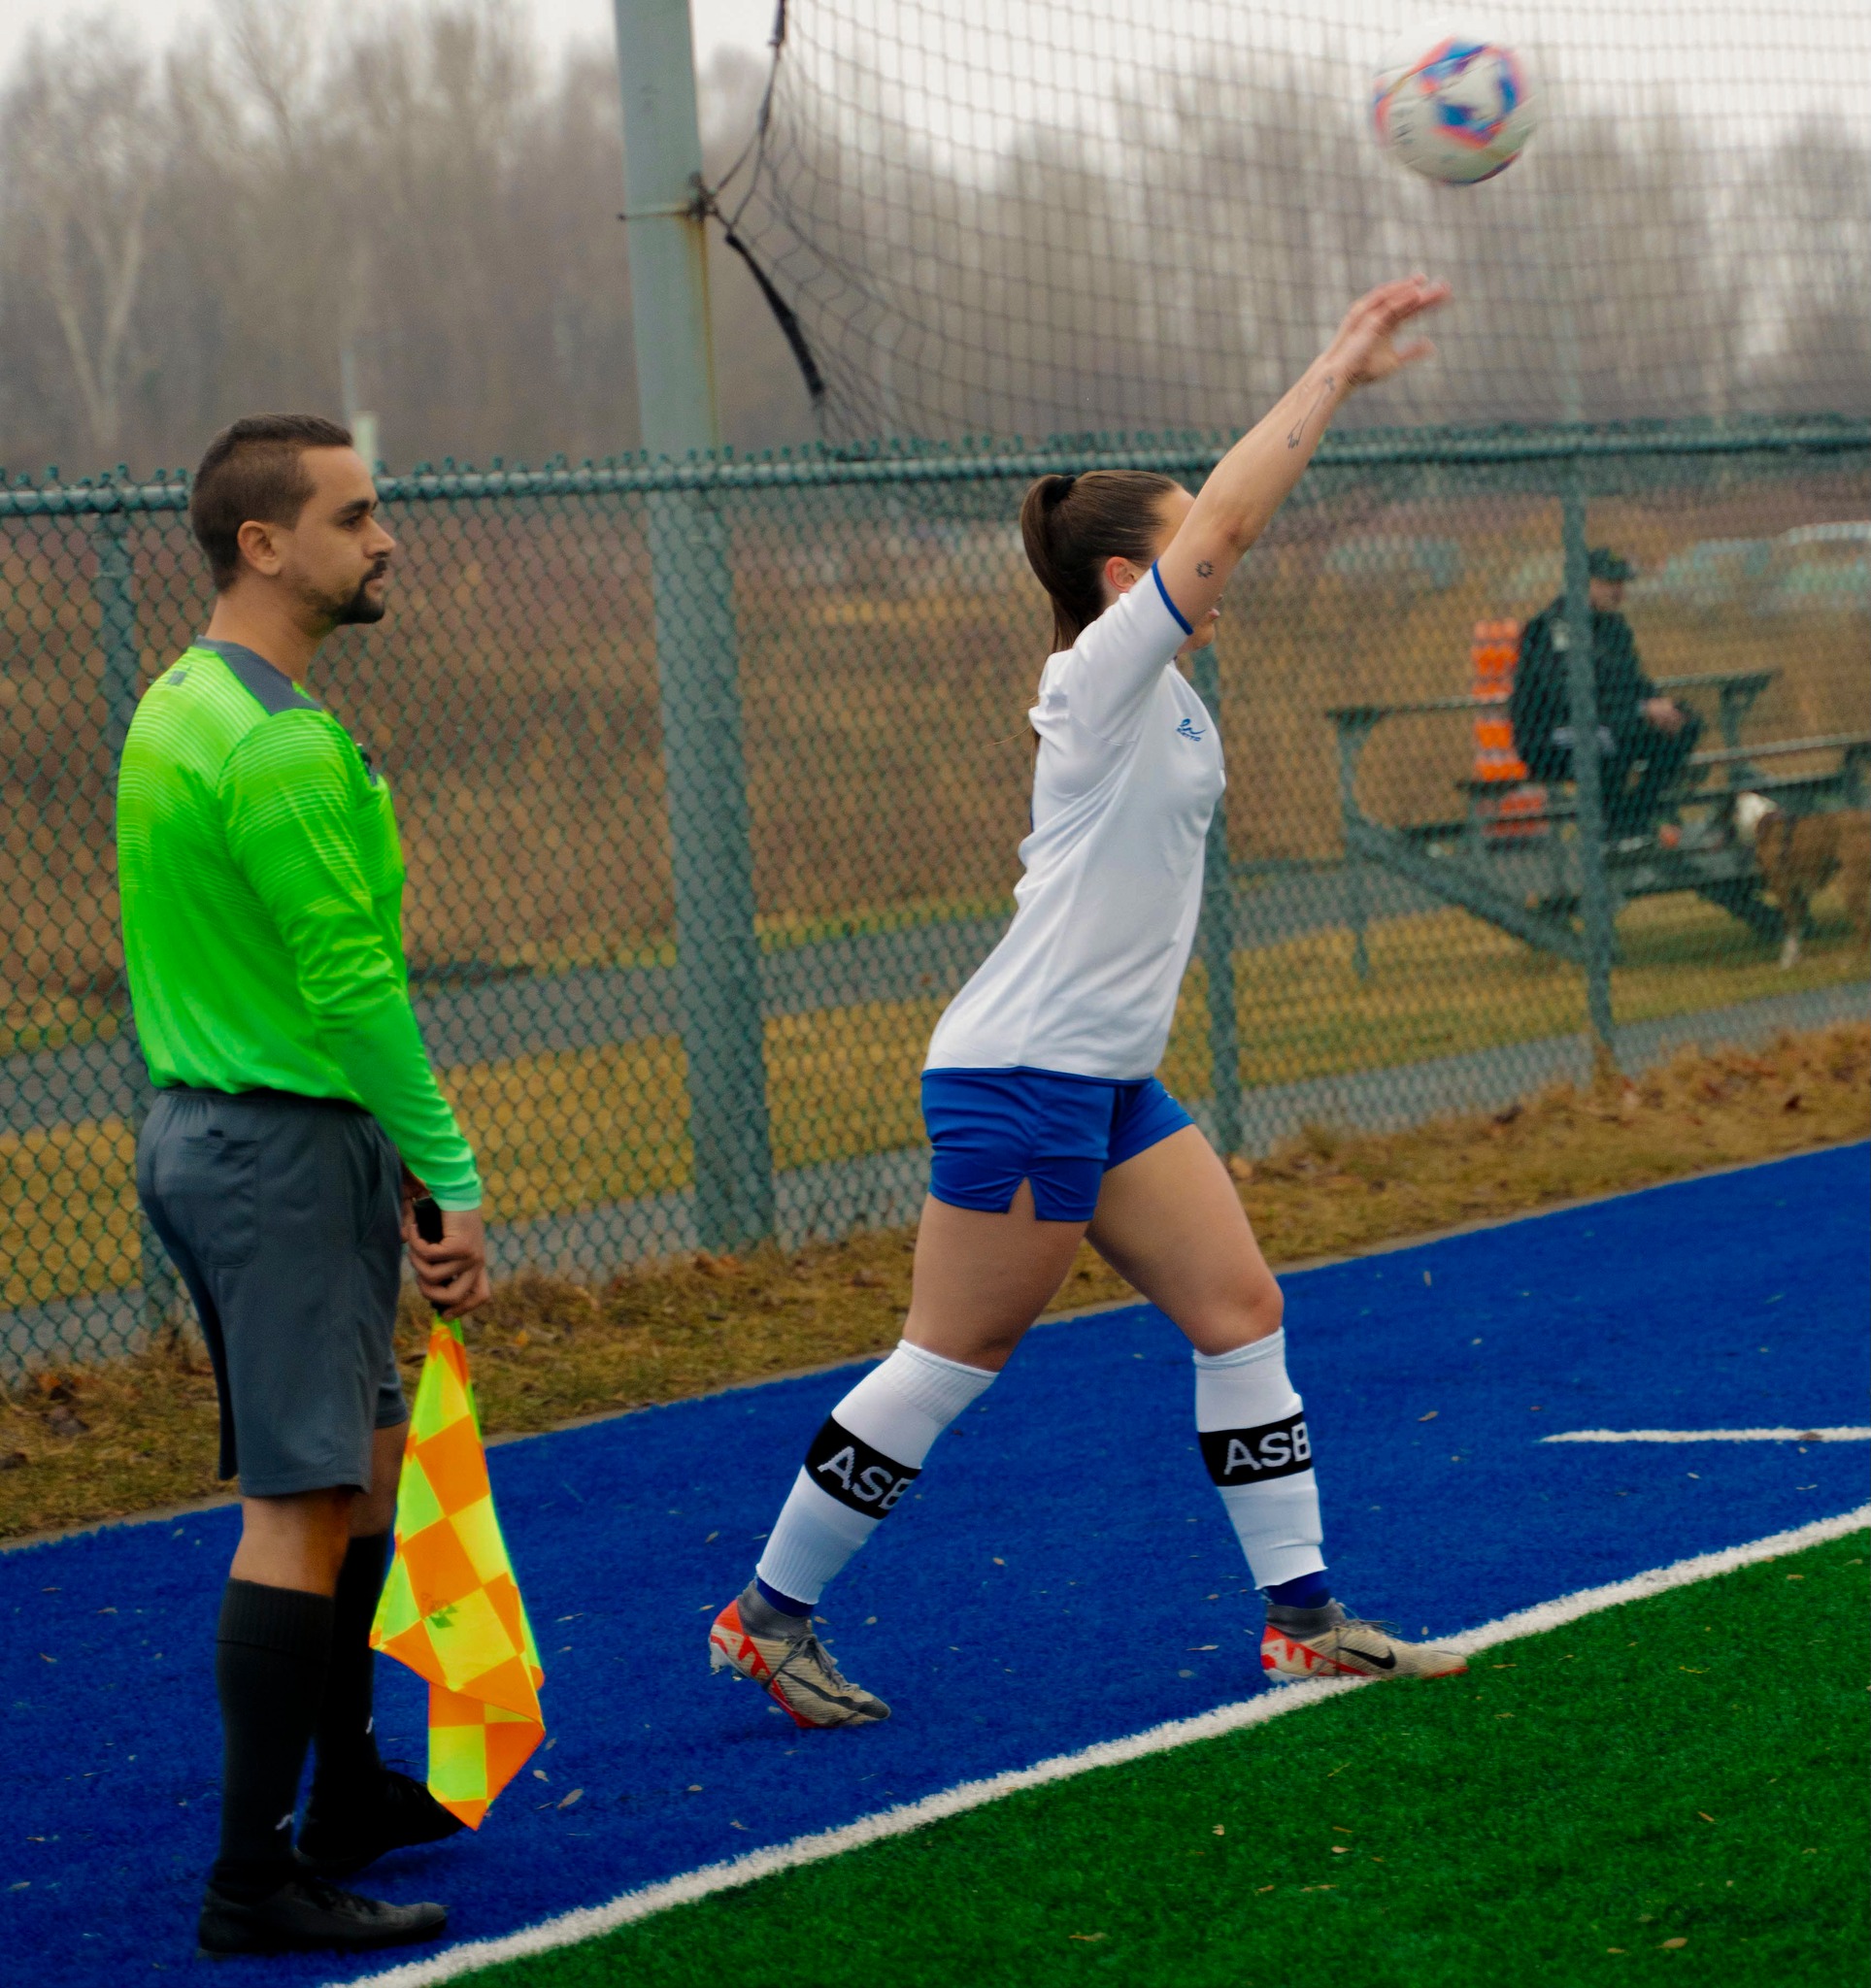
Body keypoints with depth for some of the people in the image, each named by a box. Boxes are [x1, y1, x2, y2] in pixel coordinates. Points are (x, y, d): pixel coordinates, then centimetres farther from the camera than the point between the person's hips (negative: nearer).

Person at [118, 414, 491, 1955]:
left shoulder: (179, 706, 13)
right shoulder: (280, 748, -20)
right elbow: (355, 990, -22)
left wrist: (384, 1161, 19)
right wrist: (451, 1180, -18)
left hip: (209, 1127, 11)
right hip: (285, 1150, -11)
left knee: (365, 1461, 20)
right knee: (303, 1508, -9)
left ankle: (349, 1796, 31)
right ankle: (256, 1882, -8)